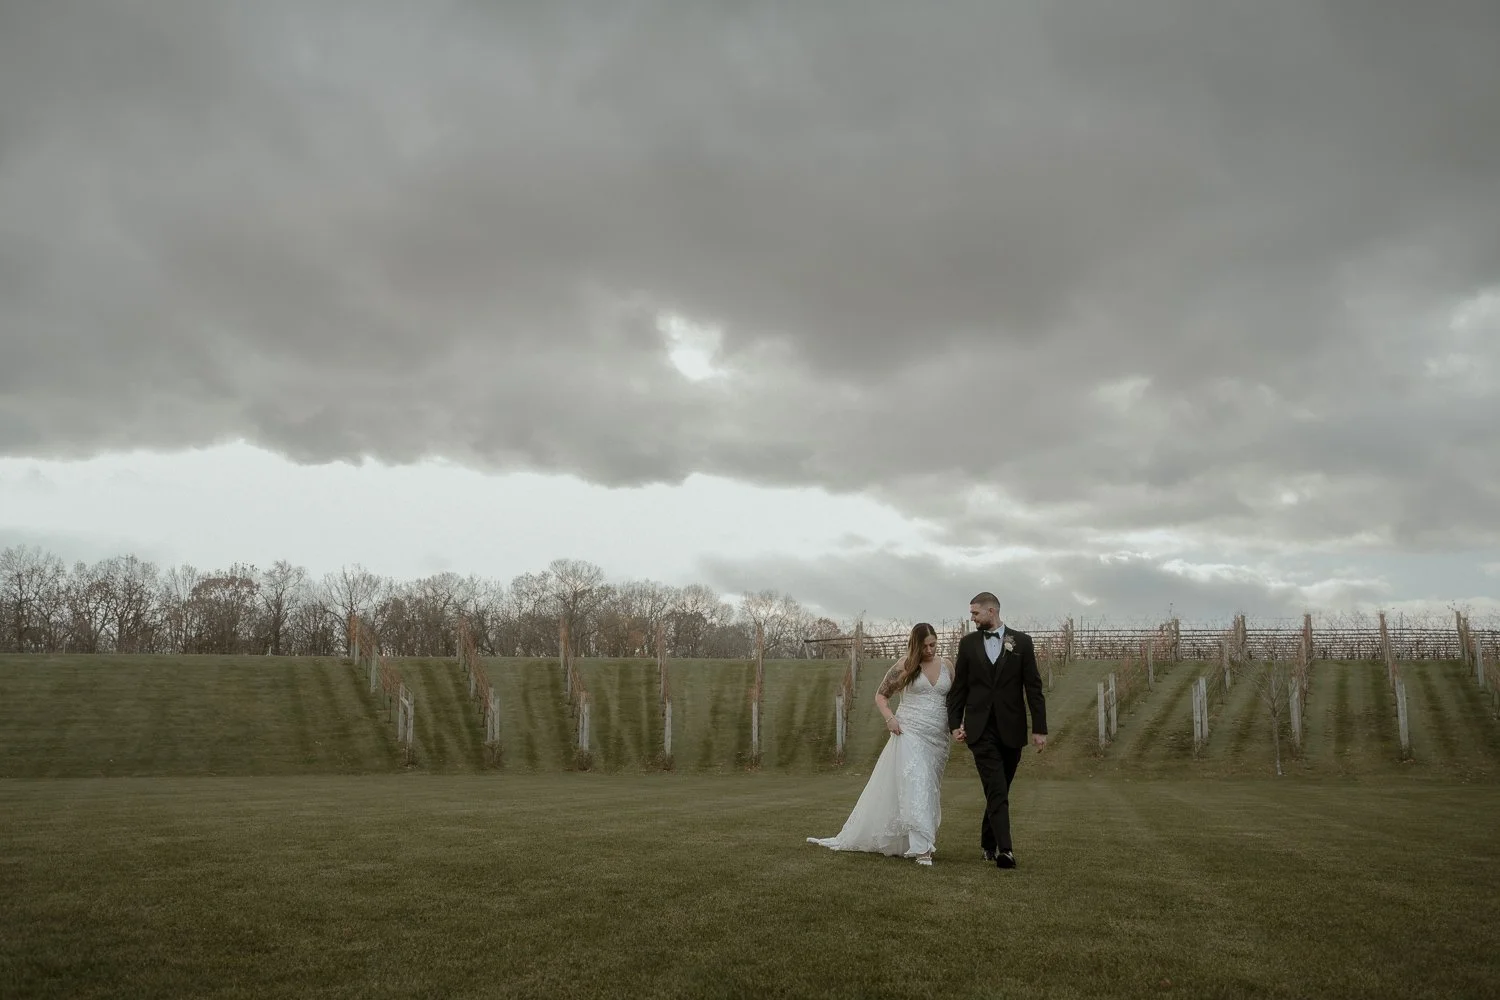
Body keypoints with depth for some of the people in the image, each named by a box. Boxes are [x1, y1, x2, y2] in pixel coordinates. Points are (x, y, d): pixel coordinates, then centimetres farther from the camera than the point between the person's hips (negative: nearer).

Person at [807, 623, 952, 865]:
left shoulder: (946, 666, 8)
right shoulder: (904, 666, -2)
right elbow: (881, 695, 5)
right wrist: (890, 717, -13)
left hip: (938, 737, 4)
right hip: (910, 733, -4)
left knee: (928, 789, 10)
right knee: (915, 786, -15)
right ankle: (923, 847, -16)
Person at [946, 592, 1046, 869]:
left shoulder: (1021, 641, 3)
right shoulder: (968, 643, 7)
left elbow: (1033, 687, 2)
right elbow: (958, 687, 9)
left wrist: (1040, 727, -2)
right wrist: (955, 723, 1)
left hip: (1011, 728, 1)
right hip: (980, 728, -1)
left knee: (999, 790, 11)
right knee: (996, 790, -12)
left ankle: (988, 843, 27)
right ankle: (1005, 849, -18)